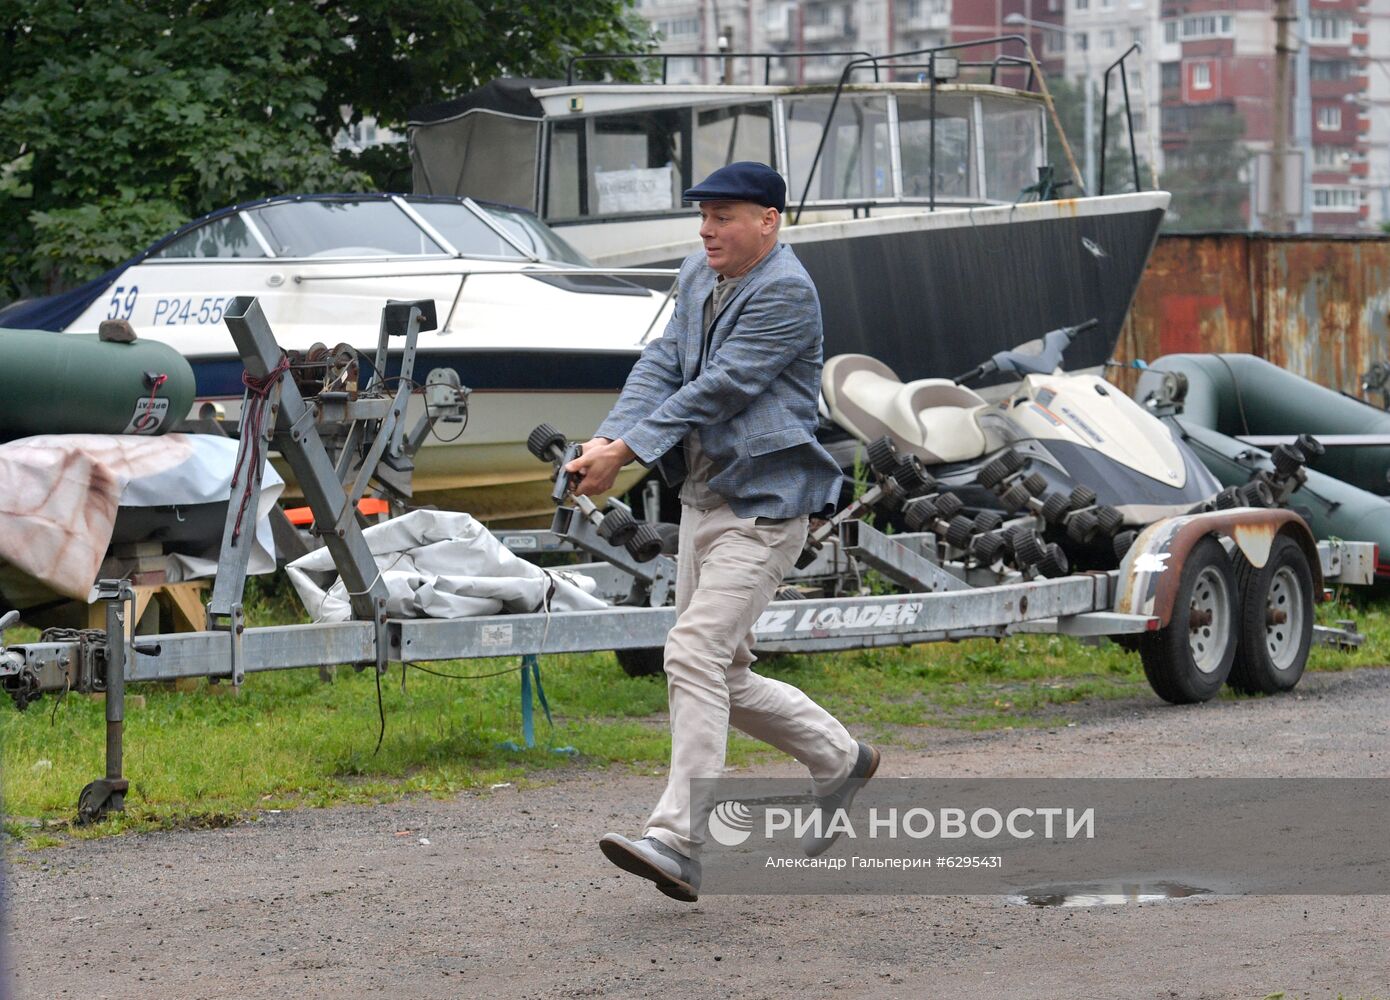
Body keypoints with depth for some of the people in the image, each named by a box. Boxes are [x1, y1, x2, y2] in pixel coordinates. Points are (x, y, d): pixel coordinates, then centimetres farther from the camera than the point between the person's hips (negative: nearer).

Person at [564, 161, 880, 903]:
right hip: (704, 499, 9)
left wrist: (627, 450, -24)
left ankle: (679, 843, -21)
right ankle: (838, 760, 33)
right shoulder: (699, 278, 12)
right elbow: (662, 365, 4)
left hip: (762, 505, -9)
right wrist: (607, 439, -13)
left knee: (696, 655, -19)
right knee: (722, 676, 13)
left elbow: (718, 389, -20)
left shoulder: (786, 293, -15)